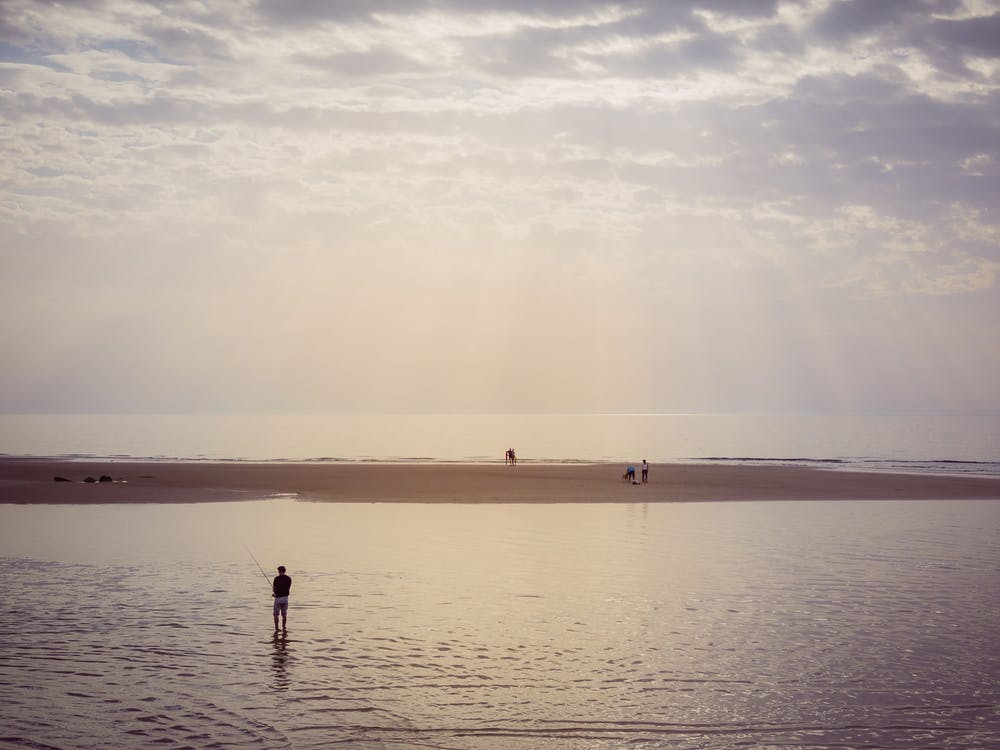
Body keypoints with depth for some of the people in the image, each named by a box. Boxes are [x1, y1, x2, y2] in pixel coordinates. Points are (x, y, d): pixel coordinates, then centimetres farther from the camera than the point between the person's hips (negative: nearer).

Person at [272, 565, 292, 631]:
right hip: (285, 597, 5)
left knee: (276, 614, 4)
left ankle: (276, 628, 0)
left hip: (278, 598, -5)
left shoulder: (277, 578, -12)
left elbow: (274, 588, -9)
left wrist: (273, 592, 14)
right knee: (284, 614, 14)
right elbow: (289, 589, 10)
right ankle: (283, 628, 19)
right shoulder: (289, 578, 4)